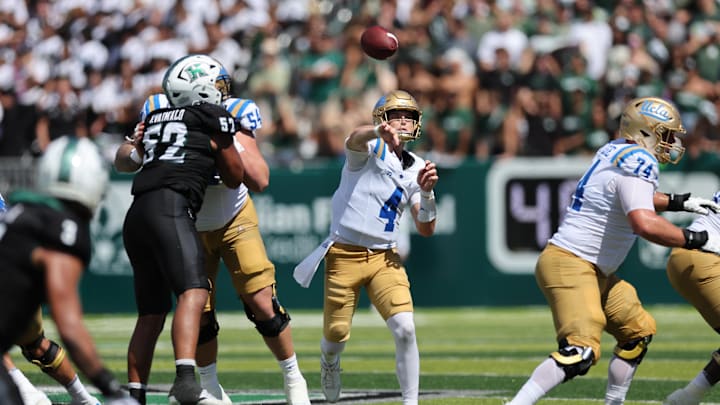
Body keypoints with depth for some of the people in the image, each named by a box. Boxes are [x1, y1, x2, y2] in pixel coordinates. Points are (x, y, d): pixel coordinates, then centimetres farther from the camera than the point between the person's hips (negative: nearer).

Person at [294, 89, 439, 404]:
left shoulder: (416, 169, 10)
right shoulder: (369, 148, -4)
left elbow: (425, 230, 6)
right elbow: (355, 139, -31)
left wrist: (426, 193, -12)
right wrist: (379, 131, -54)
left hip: (384, 258, 3)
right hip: (344, 256, -3)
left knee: (405, 329, -17)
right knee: (336, 337, 3)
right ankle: (329, 363, 40)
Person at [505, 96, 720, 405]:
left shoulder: (616, 151, 11)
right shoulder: (639, 163, -18)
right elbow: (645, 224, -34)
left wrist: (680, 202, 32)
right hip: (571, 265, -11)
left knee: (638, 332, 21)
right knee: (580, 352, -24)